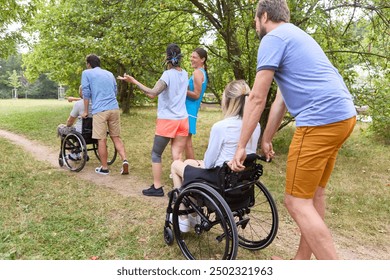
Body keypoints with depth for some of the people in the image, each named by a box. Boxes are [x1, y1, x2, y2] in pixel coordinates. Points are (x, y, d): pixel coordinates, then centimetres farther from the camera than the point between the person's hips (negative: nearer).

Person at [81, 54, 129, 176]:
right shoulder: (109, 73, 22)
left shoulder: (86, 73, 8)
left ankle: (104, 168, 9)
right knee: (116, 137, 11)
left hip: (100, 110, -4)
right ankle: (124, 161, -7)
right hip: (114, 109, 5)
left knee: (102, 140, 2)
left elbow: (86, 93, 4)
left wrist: (85, 111, 13)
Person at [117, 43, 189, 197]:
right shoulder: (185, 74, 9)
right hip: (182, 120, 6)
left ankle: (157, 187, 12)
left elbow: (153, 93, -24)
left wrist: (134, 81, -23)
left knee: (156, 154, 8)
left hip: (167, 120, -6)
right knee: (177, 157, 6)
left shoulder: (168, 74, -12)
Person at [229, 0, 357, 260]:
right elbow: (281, 99, 25)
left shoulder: (273, 38, -3)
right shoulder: (295, 36, 27)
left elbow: (257, 98, -9)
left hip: (321, 119, -10)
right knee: (314, 193, 15)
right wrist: (266, 140, 26)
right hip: (342, 115, 10)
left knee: (297, 201, -4)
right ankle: (302, 261, 29)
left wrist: (241, 147, -4)